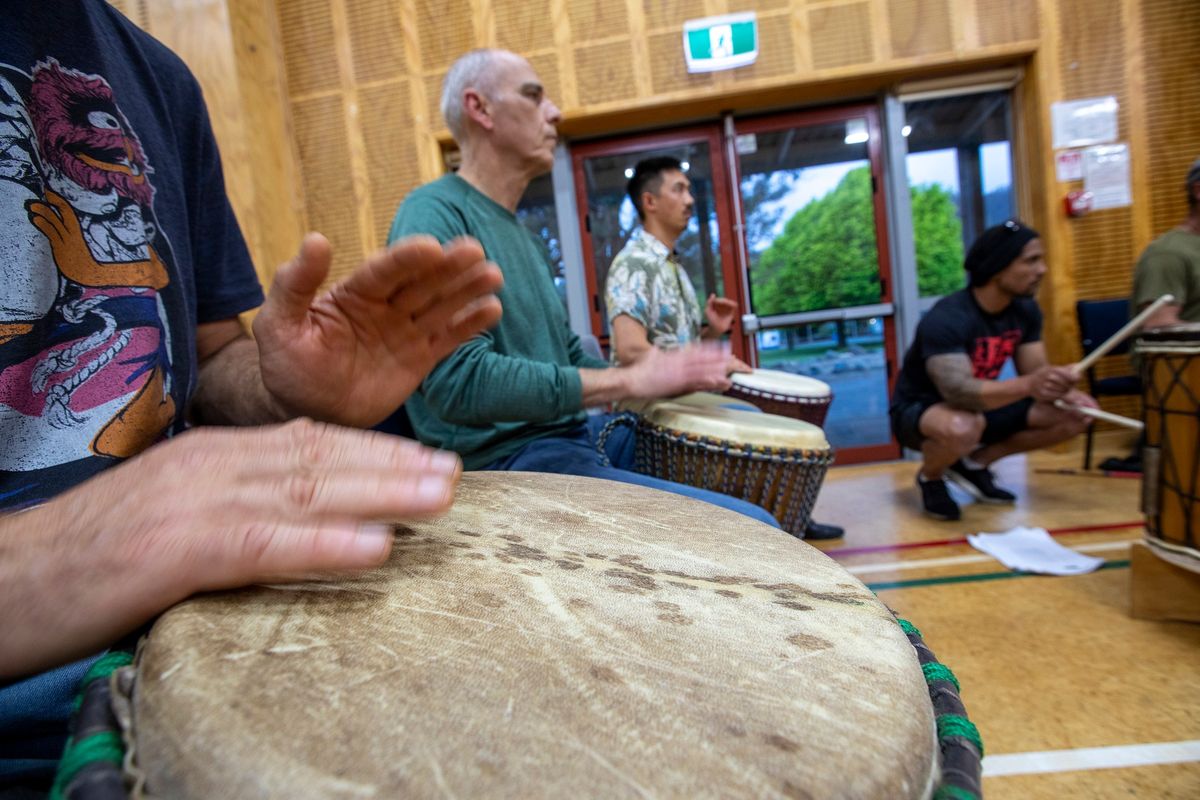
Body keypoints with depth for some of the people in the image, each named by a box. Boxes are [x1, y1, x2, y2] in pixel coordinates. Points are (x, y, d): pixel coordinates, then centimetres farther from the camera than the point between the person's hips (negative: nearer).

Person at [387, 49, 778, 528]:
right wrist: (629, 380, -19)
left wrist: (669, 374, 5)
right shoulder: (434, 214, -13)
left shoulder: (519, 230, 16)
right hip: (505, 463, -9)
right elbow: (460, 381, -25)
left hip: (574, 433, 10)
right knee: (751, 529, -19)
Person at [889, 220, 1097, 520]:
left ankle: (975, 462, 8)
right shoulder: (946, 319, -29)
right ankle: (930, 477, -5)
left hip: (982, 404, 8)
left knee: (1075, 415, -4)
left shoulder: (1025, 310, -4)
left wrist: (1064, 391, -24)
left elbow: (1035, 373, -2)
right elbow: (959, 392, -39)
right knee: (962, 429, -41)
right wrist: (1027, 385, -52)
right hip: (919, 410, -7)